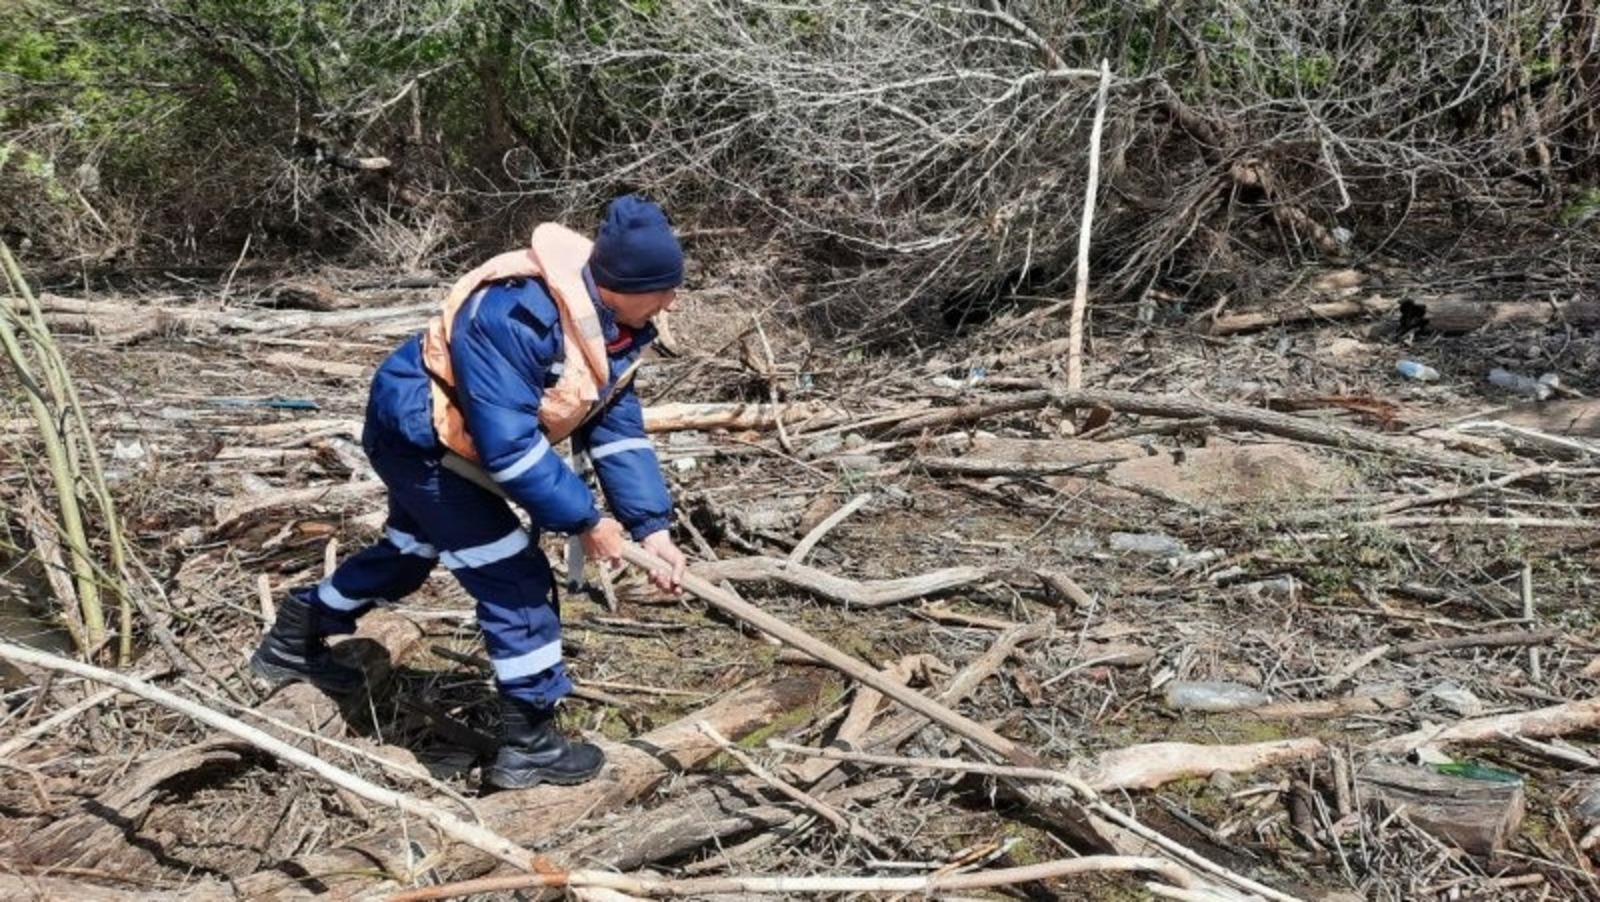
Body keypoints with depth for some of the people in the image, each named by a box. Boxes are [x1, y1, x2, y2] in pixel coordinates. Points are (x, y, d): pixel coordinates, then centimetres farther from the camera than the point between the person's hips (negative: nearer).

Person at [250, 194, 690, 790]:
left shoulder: (615, 321, -11)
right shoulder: (516, 314, -38)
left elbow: (617, 427, -7)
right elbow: (509, 445, -38)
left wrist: (651, 526, -14)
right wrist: (585, 522, -31)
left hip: (442, 441, 10)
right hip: (418, 435, -10)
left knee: (409, 551, 28)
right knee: (516, 580, -11)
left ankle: (294, 642, 49)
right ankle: (529, 744, 2)